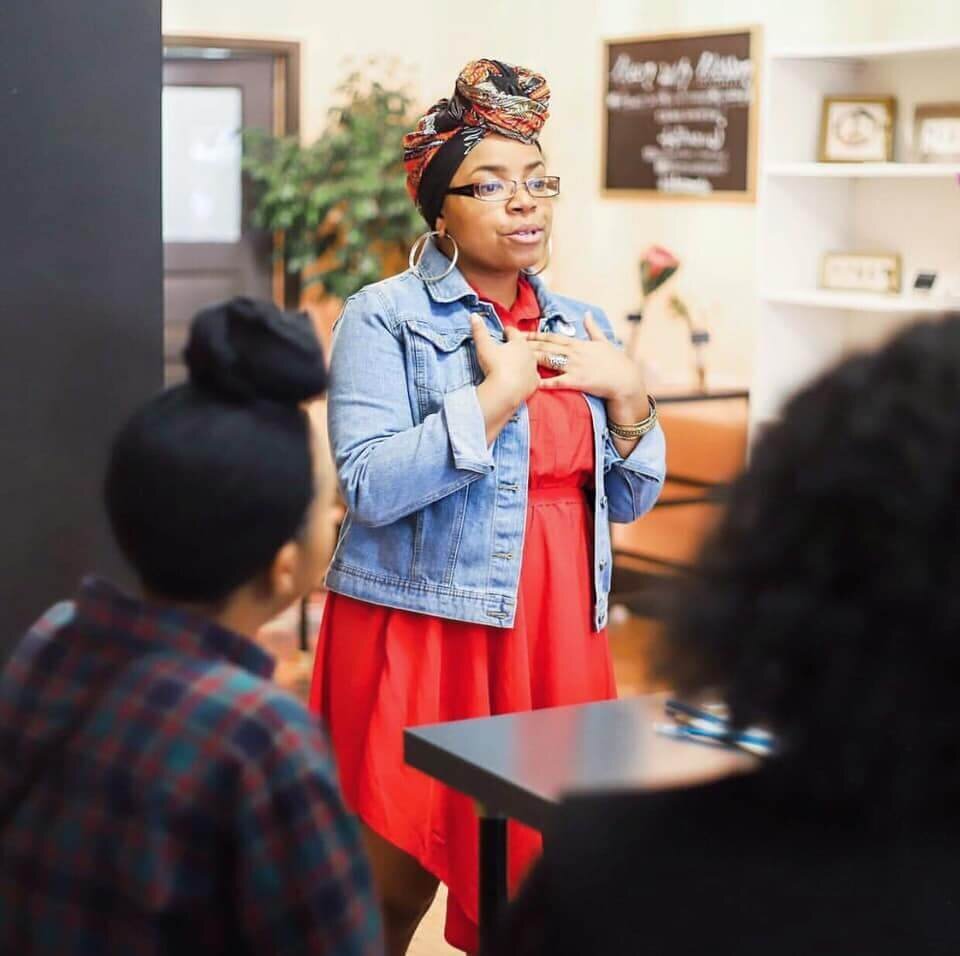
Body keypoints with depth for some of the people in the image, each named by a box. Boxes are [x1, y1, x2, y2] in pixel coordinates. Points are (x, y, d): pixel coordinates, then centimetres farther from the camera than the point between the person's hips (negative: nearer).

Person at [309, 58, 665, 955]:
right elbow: (371, 488, -16)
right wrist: (499, 395, -16)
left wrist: (627, 393, -2)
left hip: (558, 636, 5)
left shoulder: (581, 326, 12)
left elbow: (629, 501, 15)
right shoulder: (384, 317, -5)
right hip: (423, 630, -5)